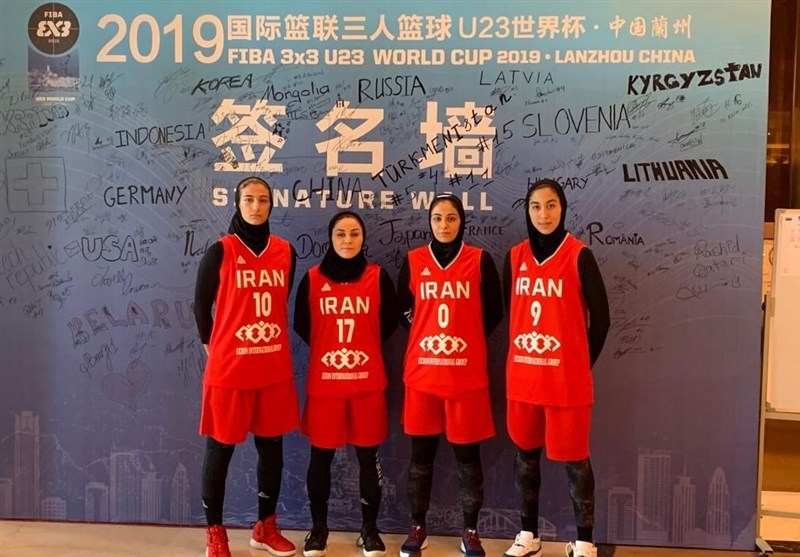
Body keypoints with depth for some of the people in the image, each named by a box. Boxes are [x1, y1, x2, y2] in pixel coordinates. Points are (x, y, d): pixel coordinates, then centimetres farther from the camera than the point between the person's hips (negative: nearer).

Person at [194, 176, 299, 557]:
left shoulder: (285, 252, 4)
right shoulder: (220, 252, -7)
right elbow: (201, 306, 1)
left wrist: (270, 343, 12)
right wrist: (214, 347, 4)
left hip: (274, 368, 4)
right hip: (228, 368, -4)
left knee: (272, 446, 12)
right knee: (219, 449, 6)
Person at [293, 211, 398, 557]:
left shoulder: (378, 277, 1)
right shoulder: (312, 278, 1)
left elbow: (390, 321, 9)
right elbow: (301, 324, 9)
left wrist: (366, 347, 5)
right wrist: (325, 348, 7)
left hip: (368, 381, 0)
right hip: (324, 381, 0)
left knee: (368, 456, 6)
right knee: (320, 456, 7)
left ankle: (369, 529, 21)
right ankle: (318, 527, 24)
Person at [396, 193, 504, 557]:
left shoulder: (480, 260, 1)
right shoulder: (413, 261, 5)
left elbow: (494, 312, 5)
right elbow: (403, 309, 14)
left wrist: (467, 340, 2)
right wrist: (426, 339, 6)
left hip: (467, 374, -1)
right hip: (422, 372, 2)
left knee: (467, 452, 6)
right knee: (421, 451, 8)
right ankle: (417, 527, 23)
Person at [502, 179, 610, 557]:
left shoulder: (579, 256, -7)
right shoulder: (515, 257, 6)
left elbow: (600, 318, -3)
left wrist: (582, 363, 2)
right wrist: (521, 357, 10)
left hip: (567, 378, -4)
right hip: (522, 376, 4)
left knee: (574, 457, 5)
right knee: (525, 453, 13)